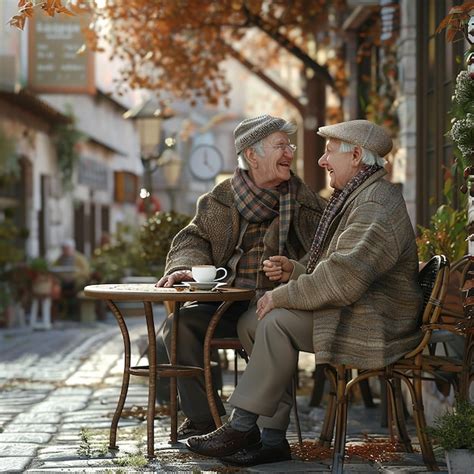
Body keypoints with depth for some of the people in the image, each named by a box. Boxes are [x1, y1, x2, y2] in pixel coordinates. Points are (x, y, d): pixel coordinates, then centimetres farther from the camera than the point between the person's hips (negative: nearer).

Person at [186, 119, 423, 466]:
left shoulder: (377, 206, -17)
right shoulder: (354, 198, 19)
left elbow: (343, 278, -27)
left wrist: (283, 295, -17)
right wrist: (293, 272, 6)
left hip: (372, 326, -11)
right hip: (350, 312, 11)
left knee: (277, 322, -25)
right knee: (251, 323, 0)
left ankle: (242, 428, -15)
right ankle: (272, 437, -4)